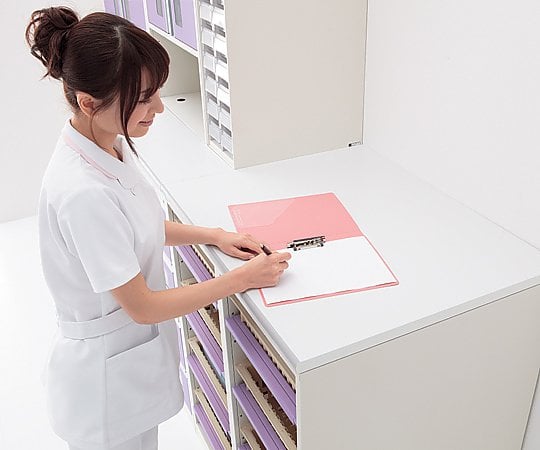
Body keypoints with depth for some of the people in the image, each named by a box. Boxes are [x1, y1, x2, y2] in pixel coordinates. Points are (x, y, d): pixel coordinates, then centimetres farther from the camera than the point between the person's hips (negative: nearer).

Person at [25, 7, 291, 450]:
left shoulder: (111, 146, -8)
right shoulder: (82, 193, -34)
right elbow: (143, 306, -26)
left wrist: (214, 235, -1)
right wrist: (244, 278, -19)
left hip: (135, 351, 8)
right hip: (107, 376, -7)